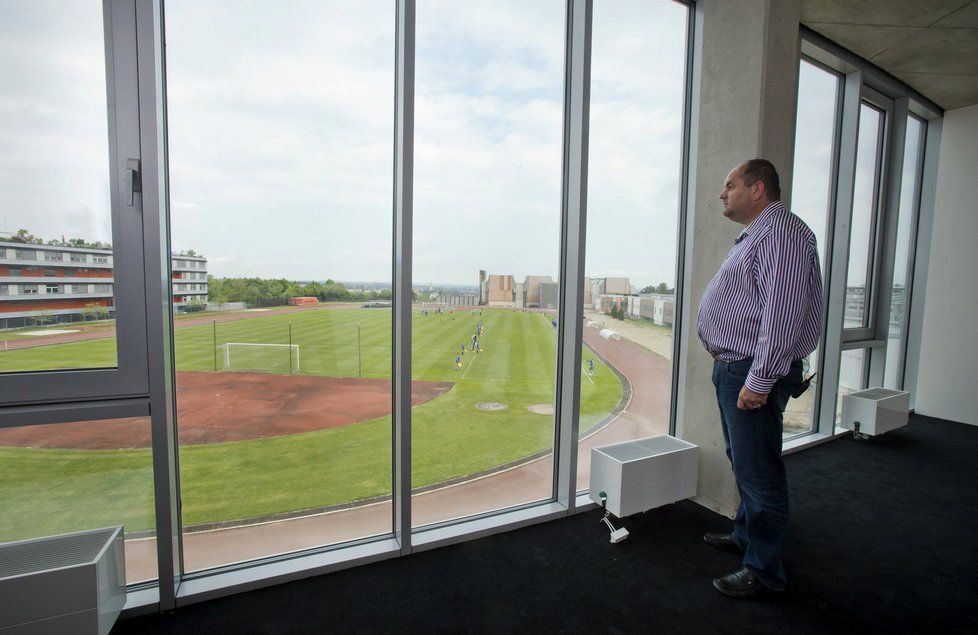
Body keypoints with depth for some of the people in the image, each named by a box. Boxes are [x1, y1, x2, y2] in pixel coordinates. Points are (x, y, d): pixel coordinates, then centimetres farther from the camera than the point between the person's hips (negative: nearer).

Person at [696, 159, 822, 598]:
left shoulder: (781, 232, -15)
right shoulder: (754, 235, 19)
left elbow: (783, 314, -24)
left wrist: (759, 380, -25)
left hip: (754, 373, -11)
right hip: (732, 368, 11)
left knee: (759, 472, 1)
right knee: (743, 462, 22)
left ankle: (763, 570, 17)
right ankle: (746, 535, 40)